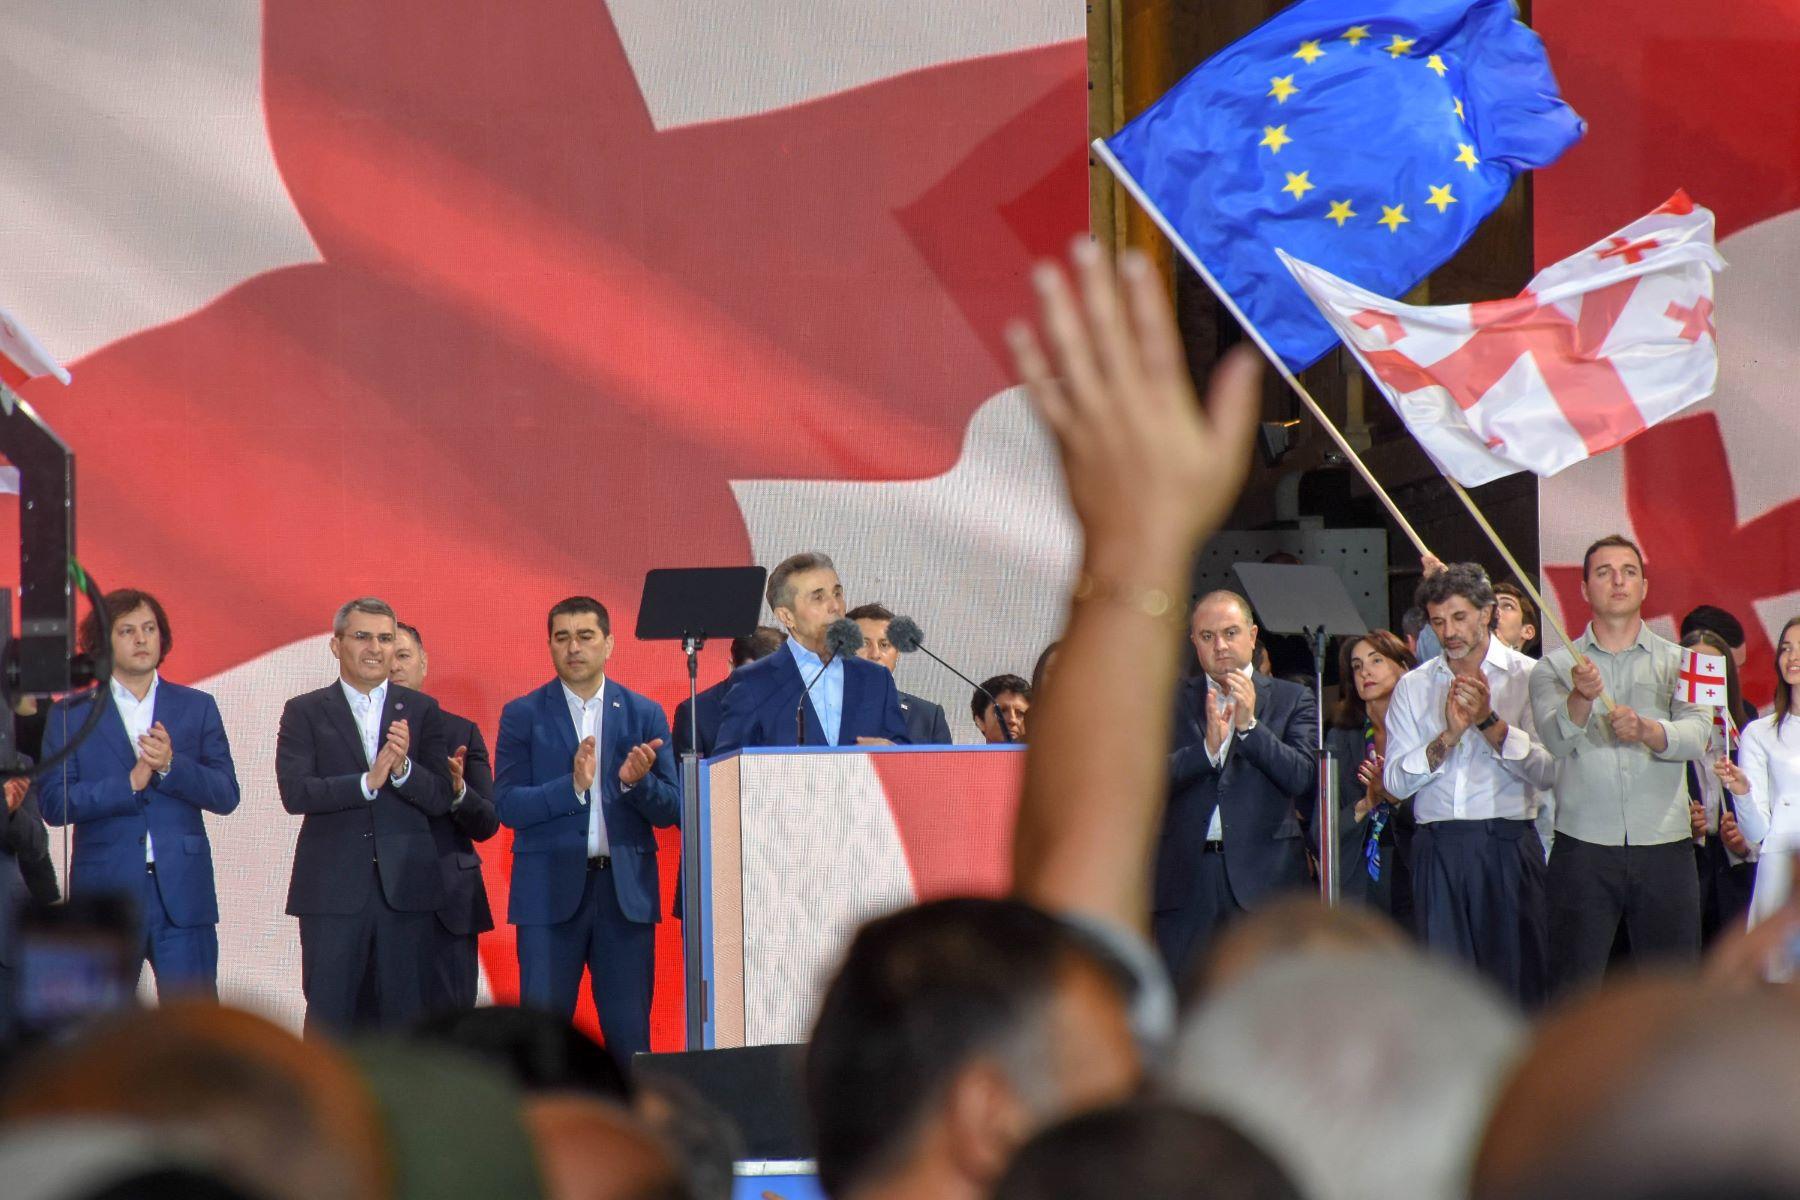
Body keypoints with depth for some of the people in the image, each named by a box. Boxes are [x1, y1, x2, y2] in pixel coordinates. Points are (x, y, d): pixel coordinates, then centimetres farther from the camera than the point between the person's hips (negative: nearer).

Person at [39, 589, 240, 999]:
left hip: (183, 892, 1)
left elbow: (226, 795, 3)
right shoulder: (70, 715, 6)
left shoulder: (196, 708, 11)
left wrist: (171, 765, -14)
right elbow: (53, 803, -4)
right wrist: (129, 784, -15)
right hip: (107, 893, -1)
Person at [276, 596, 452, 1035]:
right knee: (327, 1017, 2)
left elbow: (440, 799, 2)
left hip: (407, 888, 1)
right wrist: (368, 781, -19)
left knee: (408, 1015, 3)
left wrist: (403, 768, -18)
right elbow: (294, 792, -9)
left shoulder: (422, 711, 9)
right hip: (333, 890, -1)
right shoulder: (305, 712, 5)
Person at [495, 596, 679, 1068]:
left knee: (630, 1035, 1)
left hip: (626, 890, 1)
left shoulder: (644, 714, 8)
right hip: (551, 891, -1)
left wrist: (636, 782, -15)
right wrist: (573, 785, -18)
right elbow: (508, 806, -4)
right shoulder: (522, 715, 4)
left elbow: (670, 810, 6)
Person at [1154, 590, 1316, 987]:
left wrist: (1249, 725, -12)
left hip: (1263, 874, -1)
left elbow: (1304, 777, -4)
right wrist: (1207, 748, -17)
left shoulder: (1292, 699, 9)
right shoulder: (1170, 703, 11)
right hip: (1187, 876, 1)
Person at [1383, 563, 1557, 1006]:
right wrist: (1450, 734, -9)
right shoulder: (1413, 687, 13)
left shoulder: (1527, 676, 4)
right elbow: (1396, 781, 3)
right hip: (1438, 849, 2)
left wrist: (1488, 721, -15)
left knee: (1515, 975, -4)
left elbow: (1546, 769, -6)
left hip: (1507, 846, -2)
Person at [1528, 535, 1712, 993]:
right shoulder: (1556, 666, 9)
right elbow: (1557, 739, -9)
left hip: (1664, 847, 1)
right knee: (1572, 985, -1)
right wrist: (1581, 698, -29)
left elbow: (1697, 736, -6)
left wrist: (1646, 730, -26)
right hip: (1584, 847, -1)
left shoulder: (1678, 662, 11)